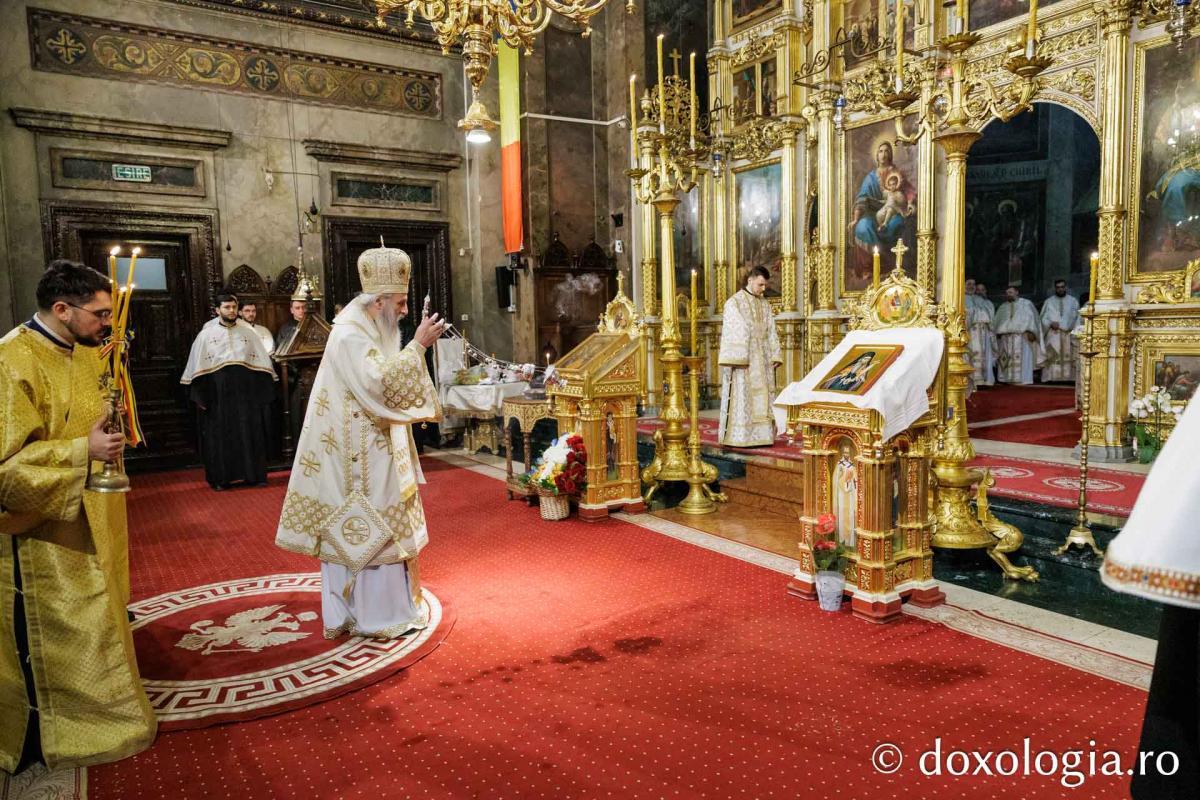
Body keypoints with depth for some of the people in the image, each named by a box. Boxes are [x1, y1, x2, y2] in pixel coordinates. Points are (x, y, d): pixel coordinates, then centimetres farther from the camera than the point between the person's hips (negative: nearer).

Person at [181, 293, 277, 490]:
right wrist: (201, 396, -4)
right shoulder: (206, 334, 3)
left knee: (250, 433, 3)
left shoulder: (248, 332, 6)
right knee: (220, 435, 3)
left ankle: (254, 475, 12)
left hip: (246, 392, 1)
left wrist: (264, 392, 0)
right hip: (218, 393, -1)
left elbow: (261, 363, 6)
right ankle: (221, 478, 12)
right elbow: (199, 367, 3)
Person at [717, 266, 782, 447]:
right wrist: (737, 360, -19)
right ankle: (739, 437, -2)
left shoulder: (765, 304, 13)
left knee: (762, 397, 5)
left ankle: (761, 435, 9)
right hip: (743, 360, -6)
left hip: (762, 361, 6)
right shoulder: (734, 302, -5)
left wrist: (775, 355, 3)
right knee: (742, 397, -6)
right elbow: (733, 332, -12)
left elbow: (771, 332, 13)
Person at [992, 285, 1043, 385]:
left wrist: (1030, 331, -10)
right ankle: (1008, 379, -3)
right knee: (1006, 359, -4)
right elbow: (997, 321, 18)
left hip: (1022, 336, -3)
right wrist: (998, 332, 3)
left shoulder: (1026, 304, 10)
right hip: (1006, 337, 3)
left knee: (1021, 358, -8)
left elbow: (1031, 317, 3)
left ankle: (1022, 378, -8)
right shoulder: (1003, 307, 20)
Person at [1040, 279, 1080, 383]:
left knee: (1068, 357, -5)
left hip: (1068, 334, 1)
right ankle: (1051, 377, -14)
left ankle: (1068, 377, -7)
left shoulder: (1073, 301, 13)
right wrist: (1050, 323, -11)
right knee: (1052, 357, -10)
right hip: (1053, 334, -1)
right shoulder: (1048, 301, 12)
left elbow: (1077, 317, 10)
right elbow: (1043, 318, 9)